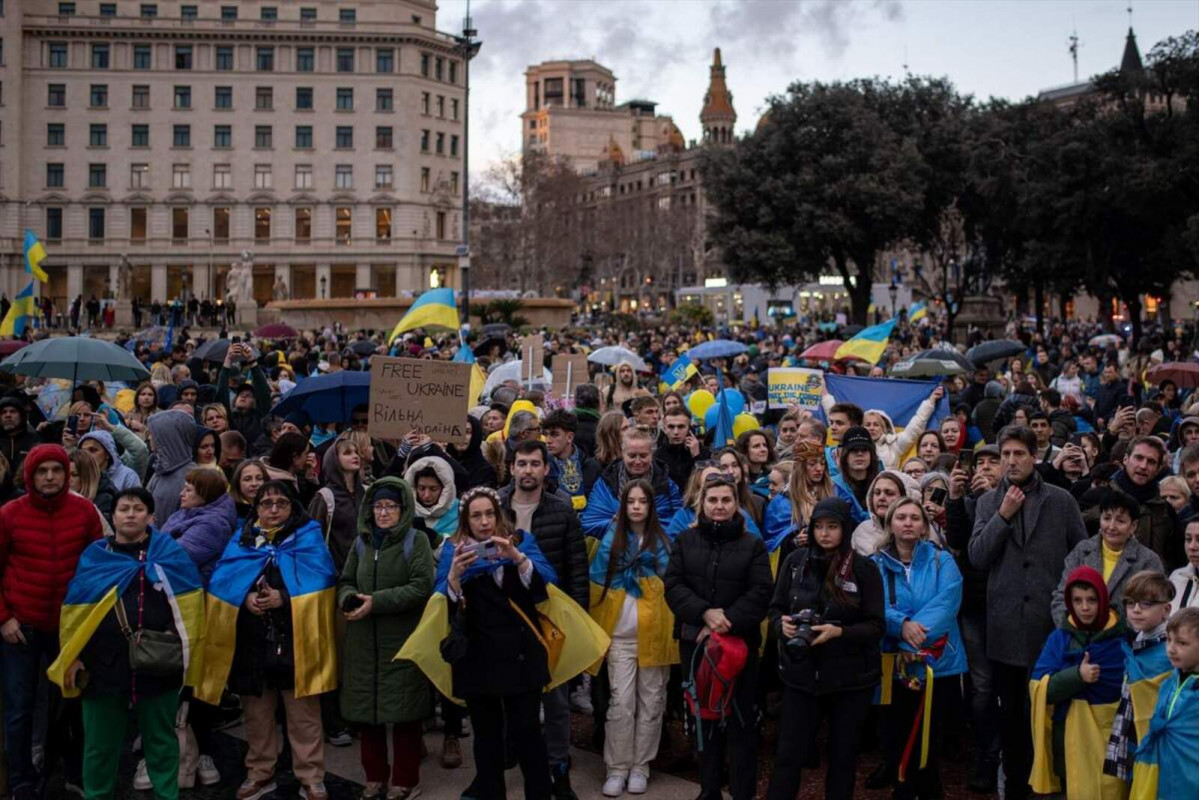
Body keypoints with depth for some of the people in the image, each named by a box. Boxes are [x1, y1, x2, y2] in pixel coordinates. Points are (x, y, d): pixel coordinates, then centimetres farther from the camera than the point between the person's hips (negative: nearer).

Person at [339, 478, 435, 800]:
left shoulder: (416, 540, -4)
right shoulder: (361, 541, 13)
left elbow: (422, 586, -14)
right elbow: (345, 581, 14)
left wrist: (377, 602, -19)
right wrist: (349, 599, -10)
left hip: (402, 641, -5)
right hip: (363, 641, 5)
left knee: (403, 712, 1)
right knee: (366, 709, 9)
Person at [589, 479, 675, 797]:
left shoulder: (664, 540, 3)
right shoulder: (612, 539, 5)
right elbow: (598, 581, 6)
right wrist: (596, 625, -1)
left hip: (653, 633, 0)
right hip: (620, 634, 0)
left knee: (650, 702, 7)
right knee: (621, 703, -2)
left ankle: (640, 767, 17)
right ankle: (617, 768, 7)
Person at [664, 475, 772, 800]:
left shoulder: (753, 545, 2)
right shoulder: (685, 540, 7)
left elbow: (760, 593, -7)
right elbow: (673, 585, -2)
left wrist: (726, 622, -17)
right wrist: (705, 613, -16)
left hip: (740, 642, -2)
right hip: (695, 640, 2)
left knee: (739, 718, 0)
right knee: (703, 716, 11)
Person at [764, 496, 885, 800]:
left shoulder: (864, 568, -6)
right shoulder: (795, 561, 0)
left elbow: (875, 626, -6)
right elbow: (775, 608, 8)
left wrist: (839, 632, -22)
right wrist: (782, 625, -14)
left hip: (850, 679, -1)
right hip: (801, 674, 1)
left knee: (843, 755, 13)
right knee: (788, 754, 3)